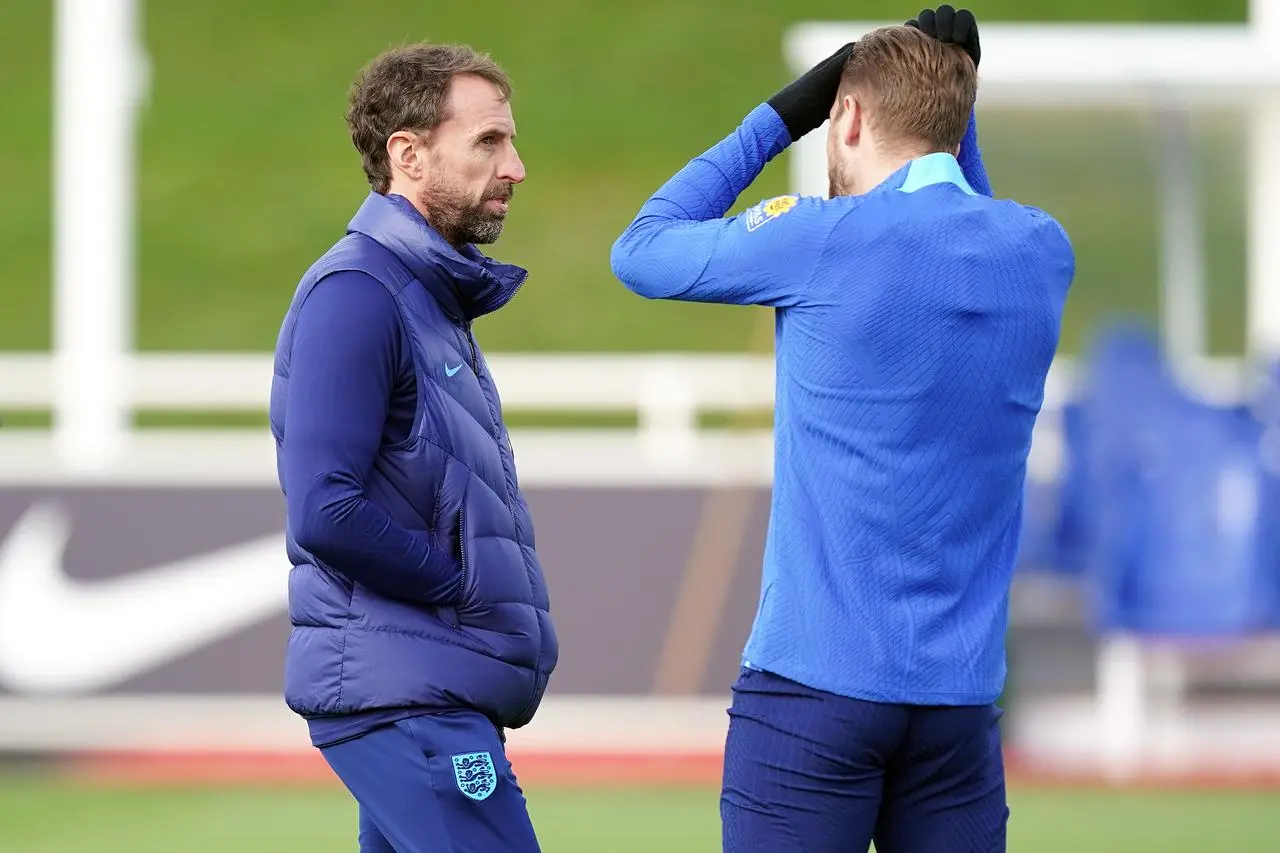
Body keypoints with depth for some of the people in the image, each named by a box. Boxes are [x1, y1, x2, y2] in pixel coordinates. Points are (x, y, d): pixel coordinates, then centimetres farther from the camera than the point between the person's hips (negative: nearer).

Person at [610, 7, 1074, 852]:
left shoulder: (829, 241, -10)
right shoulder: (1041, 253, 5)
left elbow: (641, 251, 6)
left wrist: (780, 117, 10)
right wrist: (958, 106, 20)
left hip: (815, 681, -5)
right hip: (962, 689, 5)